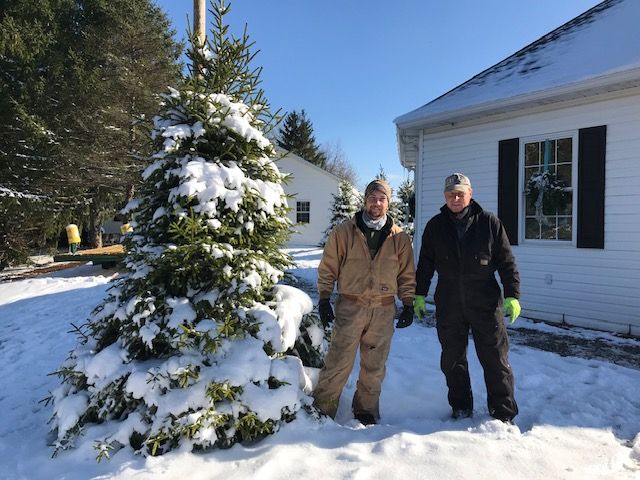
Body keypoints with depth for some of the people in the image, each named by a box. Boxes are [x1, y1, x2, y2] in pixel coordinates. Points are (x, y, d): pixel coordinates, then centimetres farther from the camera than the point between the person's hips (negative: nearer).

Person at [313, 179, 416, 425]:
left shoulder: (400, 238, 6)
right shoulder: (344, 232, 0)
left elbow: (407, 275, 11)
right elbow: (328, 268, 2)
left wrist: (408, 304, 7)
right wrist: (324, 298, -3)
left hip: (383, 310, 2)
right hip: (350, 306, -2)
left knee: (374, 366, 12)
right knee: (338, 362, -2)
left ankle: (366, 410, 30)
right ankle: (322, 409, 15)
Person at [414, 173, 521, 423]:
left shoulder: (489, 223, -1)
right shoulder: (435, 226, 5)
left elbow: (507, 262, 0)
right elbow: (425, 264, 10)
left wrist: (512, 295, -7)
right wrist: (419, 295, 8)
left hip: (485, 304, -2)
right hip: (448, 306, 2)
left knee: (495, 360, 5)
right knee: (452, 360, 12)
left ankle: (503, 414, 21)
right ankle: (461, 407, 30)